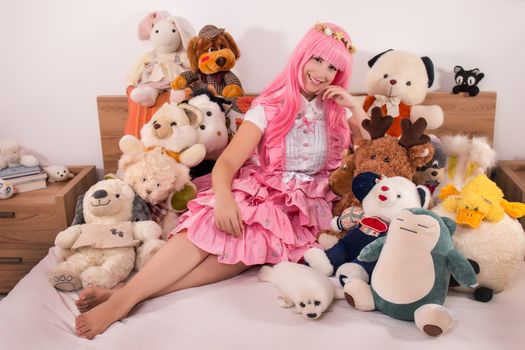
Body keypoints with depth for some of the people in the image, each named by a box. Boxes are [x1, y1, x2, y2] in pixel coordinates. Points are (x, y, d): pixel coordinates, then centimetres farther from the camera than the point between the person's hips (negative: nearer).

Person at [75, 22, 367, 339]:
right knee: (211, 224, -34)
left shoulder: (337, 112, 9)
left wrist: (356, 107, -3)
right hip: (259, 195, 0)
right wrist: (224, 198, -31)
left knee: (245, 240, -31)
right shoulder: (269, 108, 0)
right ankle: (123, 295, -38)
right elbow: (227, 162, -9)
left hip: (304, 211, 0)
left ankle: (127, 297, -38)